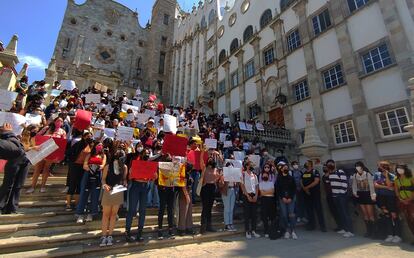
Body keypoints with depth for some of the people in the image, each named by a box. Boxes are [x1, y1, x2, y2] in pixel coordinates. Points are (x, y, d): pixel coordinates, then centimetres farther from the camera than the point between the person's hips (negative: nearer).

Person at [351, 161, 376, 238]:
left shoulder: (368, 174, -10)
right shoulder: (355, 176, 3)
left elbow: (371, 185, -11)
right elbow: (354, 185, 8)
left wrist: (373, 195, -16)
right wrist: (354, 192, -6)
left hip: (367, 194, -4)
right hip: (360, 195, 4)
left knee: (370, 213, 0)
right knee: (365, 214, 10)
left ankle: (373, 231, 12)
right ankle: (368, 231, 19)